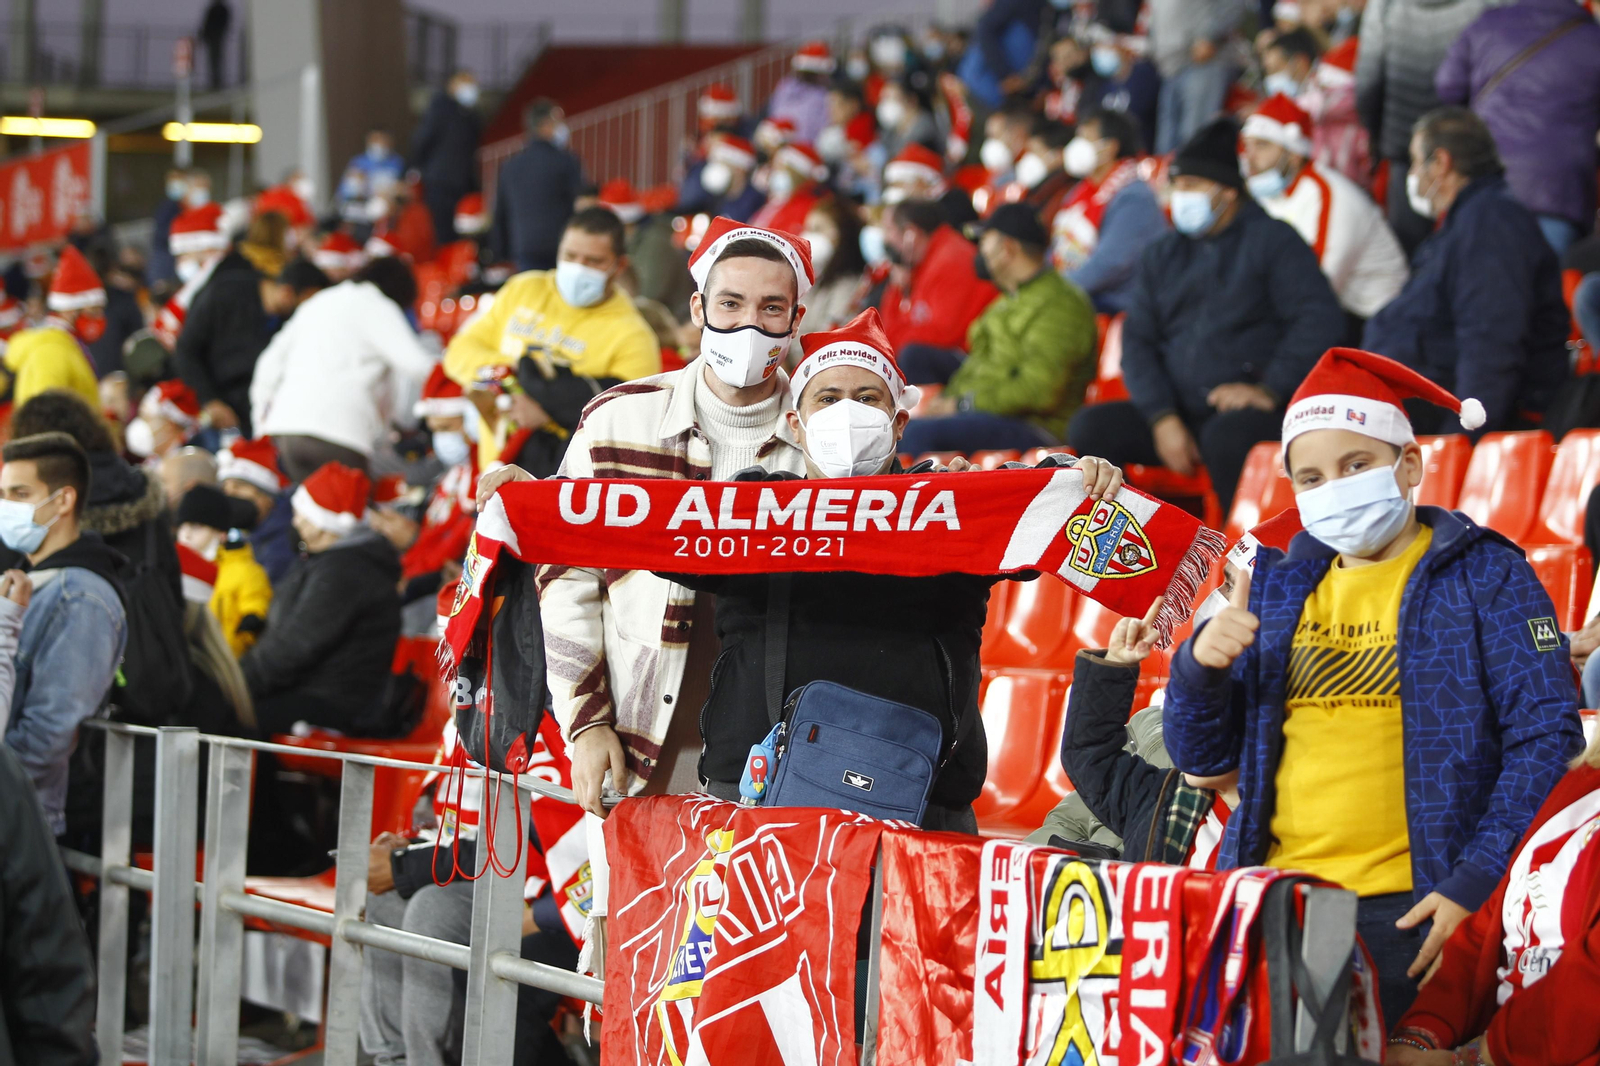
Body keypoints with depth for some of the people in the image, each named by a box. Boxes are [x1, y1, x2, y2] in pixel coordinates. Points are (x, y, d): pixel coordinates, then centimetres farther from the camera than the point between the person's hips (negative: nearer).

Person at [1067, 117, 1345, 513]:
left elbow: (1321, 318, -9)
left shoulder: (1271, 240, 3)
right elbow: (1137, 342, 11)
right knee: (1091, 428, -16)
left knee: (1227, 436, -39)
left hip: (1244, 410, -6)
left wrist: (1268, 390, -17)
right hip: (1177, 411, 6)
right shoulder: (1163, 254, 19)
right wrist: (1163, 418, -6)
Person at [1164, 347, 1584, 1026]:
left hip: (1407, 908, -4)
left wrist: (1475, 884, -14)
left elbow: (1547, 737, -3)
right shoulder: (1280, 586, 18)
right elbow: (1200, 756, 19)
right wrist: (1200, 665, -3)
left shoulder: (1485, 576, 4)